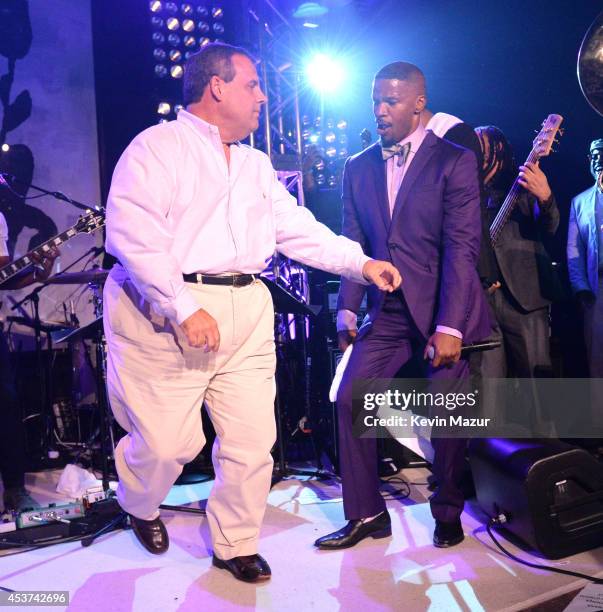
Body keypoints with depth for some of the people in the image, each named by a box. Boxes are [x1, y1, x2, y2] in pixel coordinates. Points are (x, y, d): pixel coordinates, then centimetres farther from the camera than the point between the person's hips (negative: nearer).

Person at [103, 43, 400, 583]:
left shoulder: (256, 164, 21)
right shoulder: (158, 147, -2)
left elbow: (297, 228, 17)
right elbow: (133, 234, -14)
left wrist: (360, 263, 4)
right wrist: (185, 310, -20)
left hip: (247, 311, 6)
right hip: (167, 311, -6)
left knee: (253, 440, 6)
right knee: (168, 441, -1)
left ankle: (236, 545, 28)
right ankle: (140, 507, 34)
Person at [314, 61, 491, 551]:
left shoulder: (455, 161, -4)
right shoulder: (358, 168, 10)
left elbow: (462, 248, -12)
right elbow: (354, 245, 9)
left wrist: (449, 327, -18)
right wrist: (348, 308, -2)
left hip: (443, 310, -4)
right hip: (387, 313, 4)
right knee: (350, 400, -4)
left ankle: (448, 513, 27)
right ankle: (366, 515, 11)